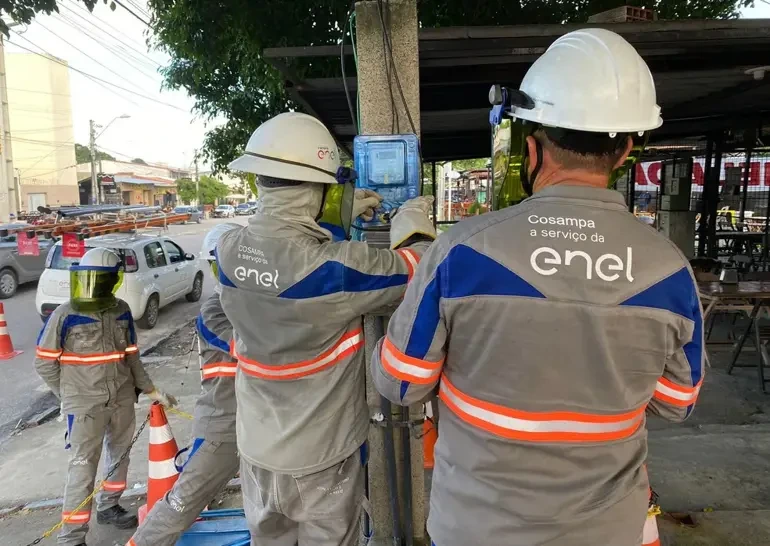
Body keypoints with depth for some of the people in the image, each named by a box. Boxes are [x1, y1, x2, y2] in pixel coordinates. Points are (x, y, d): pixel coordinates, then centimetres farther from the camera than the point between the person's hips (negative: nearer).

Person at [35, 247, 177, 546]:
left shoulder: (122, 311, -2)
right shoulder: (65, 315, -14)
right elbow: (44, 363, -6)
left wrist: (150, 389, 7)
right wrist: (73, 396, -2)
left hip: (123, 399, 5)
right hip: (85, 406, -5)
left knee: (120, 454, 18)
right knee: (83, 468, 0)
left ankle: (108, 506, 41)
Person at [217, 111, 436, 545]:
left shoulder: (230, 251, -12)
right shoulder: (334, 267, -30)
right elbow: (411, 271, -15)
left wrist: (339, 219, 10)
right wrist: (416, 227, 4)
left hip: (258, 447, 5)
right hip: (321, 454, -5)